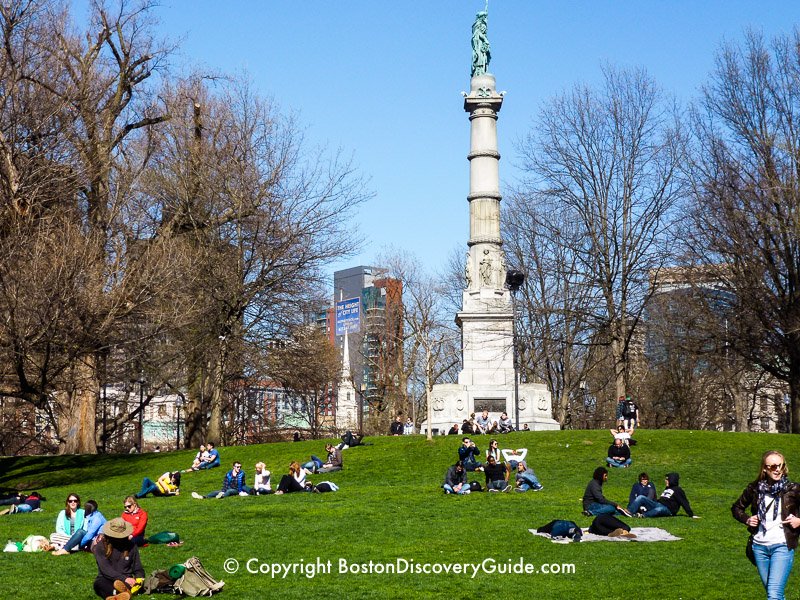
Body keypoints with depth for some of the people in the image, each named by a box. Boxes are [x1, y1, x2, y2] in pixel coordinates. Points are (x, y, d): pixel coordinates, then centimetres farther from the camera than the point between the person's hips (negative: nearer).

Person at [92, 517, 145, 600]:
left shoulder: (131, 546, 8)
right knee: (99, 583, -38)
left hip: (126, 581, 2)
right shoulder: (101, 546, -1)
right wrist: (124, 578, -24)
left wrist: (139, 578, -9)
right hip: (106, 580, -2)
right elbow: (105, 569, -12)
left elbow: (138, 569, 15)